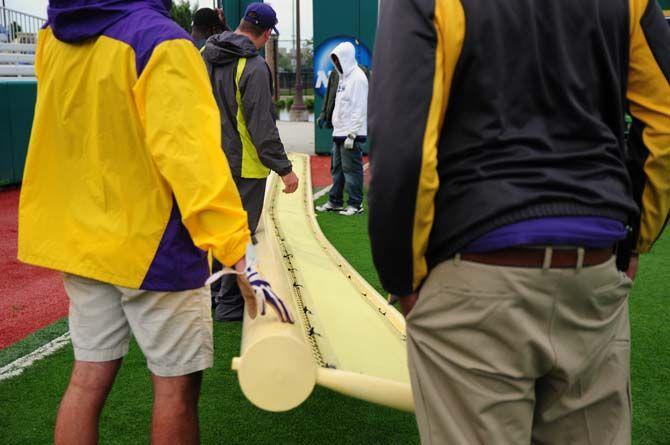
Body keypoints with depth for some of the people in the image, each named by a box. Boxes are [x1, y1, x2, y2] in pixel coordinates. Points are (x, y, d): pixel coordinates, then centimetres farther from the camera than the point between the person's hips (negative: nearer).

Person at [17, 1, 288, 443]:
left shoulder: (54, 39, 6)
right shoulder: (162, 41, -17)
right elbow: (189, 153, -27)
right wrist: (237, 247, -30)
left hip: (78, 240, 7)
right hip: (152, 246, -7)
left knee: (89, 377, 13)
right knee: (177, 383, 6)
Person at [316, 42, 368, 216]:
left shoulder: (357, 77, -12)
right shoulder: (344, 77, 17)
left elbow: (359, 109, -17)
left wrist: (351, 134, -20)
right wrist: (337, 128, 15)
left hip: (351, 134, -10)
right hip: (339, 132, 10)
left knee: (351, 169, -4)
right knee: (336, 168, 14)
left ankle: (355, 204, 3)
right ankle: (335, 202, 23)